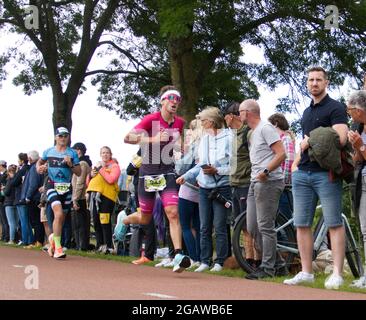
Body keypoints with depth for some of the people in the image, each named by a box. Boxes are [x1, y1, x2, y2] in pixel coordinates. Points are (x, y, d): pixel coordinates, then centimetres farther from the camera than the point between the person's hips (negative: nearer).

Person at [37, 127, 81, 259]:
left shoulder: (72, 153, 4)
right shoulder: (48, 152, 6)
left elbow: (79, 172, 3)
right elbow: (40, 161, 25)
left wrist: (70, 164, -14)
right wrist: (39, 168, 4)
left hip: (67, 187, 2)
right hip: (52, 185, -2)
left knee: (61, 218, 11)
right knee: (59, 214, -22)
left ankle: (53, 237, 41)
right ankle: (57, 247, -20)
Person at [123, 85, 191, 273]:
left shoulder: (179, 123, 4)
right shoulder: (151, 119, -11)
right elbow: (128, 138, -20)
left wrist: (180, 145, 2)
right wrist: (153, 139, -29)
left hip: (167, 172, 3)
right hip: (148, 171, -3)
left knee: (173, 213, -15)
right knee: (145, 219, 10)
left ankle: (178, 256, -19)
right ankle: (123, 219, 43)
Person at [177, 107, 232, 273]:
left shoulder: (228, 138, -8)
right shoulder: (204, 139, 14)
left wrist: (217, 170, -18)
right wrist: (185, 176, 10)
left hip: (221, 188, -6)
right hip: (204, 188, 6)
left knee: (219, 226, -2)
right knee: (204, 227, 7)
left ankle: (219, 262, 6)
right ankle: (205, 261, 13)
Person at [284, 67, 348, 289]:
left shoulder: (335, 108, -3)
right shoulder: (307, 112, 22)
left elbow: (340, 138, -17)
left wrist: (311, 142, -8)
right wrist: (296, 162, 13)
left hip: (326, 174, -8)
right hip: (303, 174, 8)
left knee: (334, 224, -5)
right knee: (302, 225, 5)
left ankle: (337, 274, -5)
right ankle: (306, 272, 11)